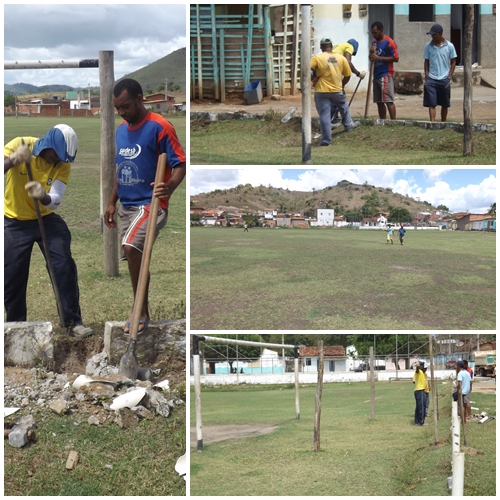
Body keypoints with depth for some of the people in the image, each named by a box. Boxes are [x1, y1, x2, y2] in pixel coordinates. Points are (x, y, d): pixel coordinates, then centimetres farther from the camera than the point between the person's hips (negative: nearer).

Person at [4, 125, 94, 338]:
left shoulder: (62, 165, -10)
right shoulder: (19, 145, -16)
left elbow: (55, 200, -19)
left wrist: (44, 197, -42)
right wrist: (12, 160, -44)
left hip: (46, 219, 2)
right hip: (14, 222, -2)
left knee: (64, 268, -9)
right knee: (12, 278, 1)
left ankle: (72, 322, -1)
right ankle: (16, 326, 20)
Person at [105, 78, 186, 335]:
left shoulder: (159, 127, -12)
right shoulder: (121, 130, 12)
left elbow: (180, 164, -14)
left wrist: (169, 187, -33)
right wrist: (112, 202, 18)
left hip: (151, 205, -8)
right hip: (126, 207, 8)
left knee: (131, 248, -27)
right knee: (134, 258, 10)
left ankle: (140, 313, -16)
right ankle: (142, 313, 22)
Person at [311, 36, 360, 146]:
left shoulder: (317, 58, -9)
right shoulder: (341, 58, 0)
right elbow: (347, 75, 5)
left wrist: (312, 77, 0)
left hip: (322, 91, -3)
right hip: (337, 91, 3)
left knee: (324, 115, 3)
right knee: (344, 106, 31)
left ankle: (326, 140, 4)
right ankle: (348, 124, 48)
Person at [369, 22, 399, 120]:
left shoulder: (389, 42, -9)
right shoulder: (374, 42, 16)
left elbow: (396, 58, -13)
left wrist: (379, 58, -17)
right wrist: (371, 53, -1)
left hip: (386, 75, -8)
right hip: (376, 75, 8)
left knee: (388, 101, -11)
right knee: (379, 101, 8)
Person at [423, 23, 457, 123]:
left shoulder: (449, 46, -1)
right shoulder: (428, 46, 3)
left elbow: (453, 62, 5)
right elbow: (426, 62, 9)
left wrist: (449, 77, -3)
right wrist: (427, 77, 0)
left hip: (444, 80, 0)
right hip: (431, 79, 0)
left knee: (445, 105, 10)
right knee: (431, 104, -9)